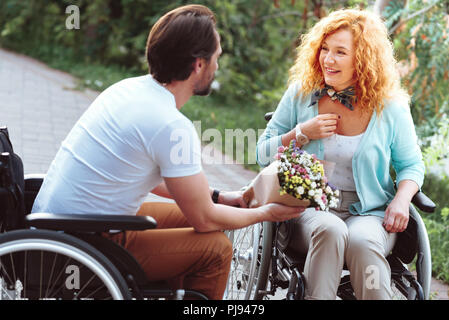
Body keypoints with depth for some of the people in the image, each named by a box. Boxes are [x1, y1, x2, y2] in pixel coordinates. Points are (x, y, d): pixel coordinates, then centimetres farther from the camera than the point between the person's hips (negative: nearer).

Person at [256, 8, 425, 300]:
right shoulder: (301, 93, 4)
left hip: (371, 211, 0)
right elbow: (263, 154, 10)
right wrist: (302, 134, -8)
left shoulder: (391, 107, 1)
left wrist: (402, 199, -9)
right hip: (309, 208, 0)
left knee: (361, 241, -35)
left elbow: (411, 164, 12)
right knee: (330, 231, -35)